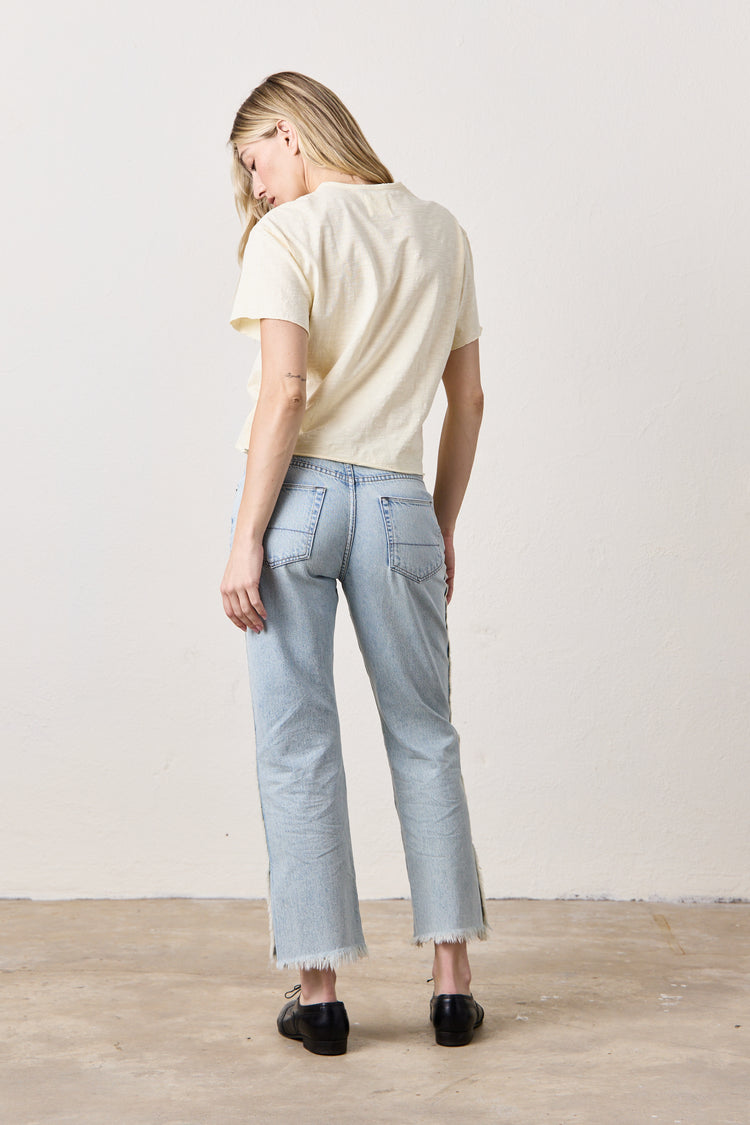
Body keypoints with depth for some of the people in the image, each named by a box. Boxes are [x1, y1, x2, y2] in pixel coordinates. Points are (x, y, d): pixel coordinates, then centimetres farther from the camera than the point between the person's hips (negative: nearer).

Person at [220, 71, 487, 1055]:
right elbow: (468, 400, 11)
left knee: (296, 747, 3)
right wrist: (444, 527, 18)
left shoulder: (287, 235, -4)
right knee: (425, 739, 13)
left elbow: (285, 392, -14)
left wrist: (246, 539, -12)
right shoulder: (442, 234, 11)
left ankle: (319, 992, 9)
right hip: (397, 501, 4)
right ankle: (452, 983, 16)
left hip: (299, 492, -3)